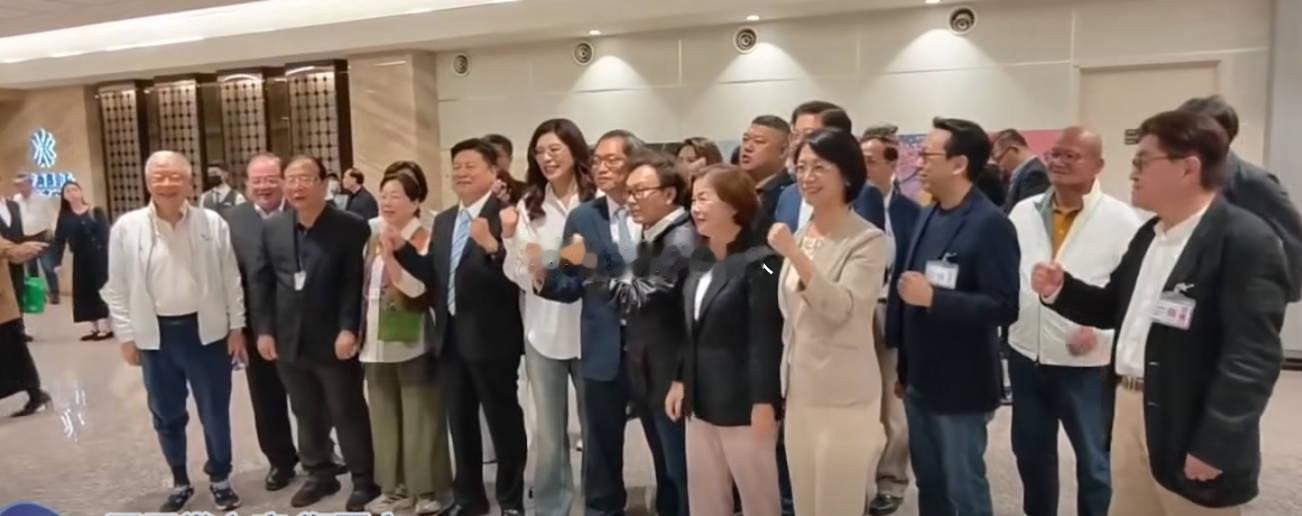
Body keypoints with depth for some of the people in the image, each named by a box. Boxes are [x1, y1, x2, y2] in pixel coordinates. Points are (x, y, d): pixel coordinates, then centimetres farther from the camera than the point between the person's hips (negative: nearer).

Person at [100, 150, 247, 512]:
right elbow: (117, 288, 2)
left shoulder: (213, 224, -4)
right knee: (167, 415, 14)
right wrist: (126, 336, 1)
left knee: (215, 412, 8)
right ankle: (180, 483, 32)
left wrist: (237, 327, 0)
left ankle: (220, 479, 27)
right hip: (156, 335, 1)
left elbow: (231, 280, 1)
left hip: (207, 330, -1)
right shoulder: (126, 228, -3)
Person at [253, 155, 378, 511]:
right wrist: (264, 329, 4)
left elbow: (356, 284, -11)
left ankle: (365, 481, 19)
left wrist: (349, 330, -17)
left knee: (349, 413, 6)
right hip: (289, 341, 5)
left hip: (334, 340, -5)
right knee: (307, 414, 16)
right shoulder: (272, 228, 8)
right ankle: (320, 475, 32)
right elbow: (262, 282, 9)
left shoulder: (351, 227, -8)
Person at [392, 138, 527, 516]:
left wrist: (491, 246, -38)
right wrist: (401, 248, 1)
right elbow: (433, 275, 12)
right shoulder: (443, 221, 12)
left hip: (491, 338, -7)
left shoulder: (506, 215, -13)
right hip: (450, 337, 8)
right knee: (460, 421, 18)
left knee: (503, 421, 7)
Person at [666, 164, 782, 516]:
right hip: (701, 400, 8)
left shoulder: (759, 262, -15)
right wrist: (680, 380, 14)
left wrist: (764, 403, -19)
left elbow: (766, 339, -18)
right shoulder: (699, 260, 10)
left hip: (743, 403, -8)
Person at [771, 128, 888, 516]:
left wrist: (794, 254, -35)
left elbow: (840, 308, -26)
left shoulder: (868, 240, -12)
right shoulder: (800, 234, 9)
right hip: (798, 389, 7)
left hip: (843, 395, -7)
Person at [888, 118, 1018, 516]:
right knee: (928, 483, 20)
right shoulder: (928, 216, 6)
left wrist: (933, 298, -26)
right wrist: (904, 368, 14)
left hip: (960, 387, -7)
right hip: (921, 380, 7)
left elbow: (1004, 307, -21)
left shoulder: (990, 224, -16)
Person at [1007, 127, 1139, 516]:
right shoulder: (1023, 212, 4)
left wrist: (1102, 329, -22)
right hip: (1026, 356, 4)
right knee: (1030, 452, 19)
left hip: (1087, 364, -4)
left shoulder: (1121, 219, -9)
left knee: (1094, 460, 12)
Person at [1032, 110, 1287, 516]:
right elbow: (1116, 309, 16)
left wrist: (1213, 447, -22)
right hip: (1129, 410, 8)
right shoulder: (1149, 234, 10)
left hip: (1191, 434, -8)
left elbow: (1253, 358, -22)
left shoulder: (1246, 242, -17)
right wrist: (1061, 290, -2)